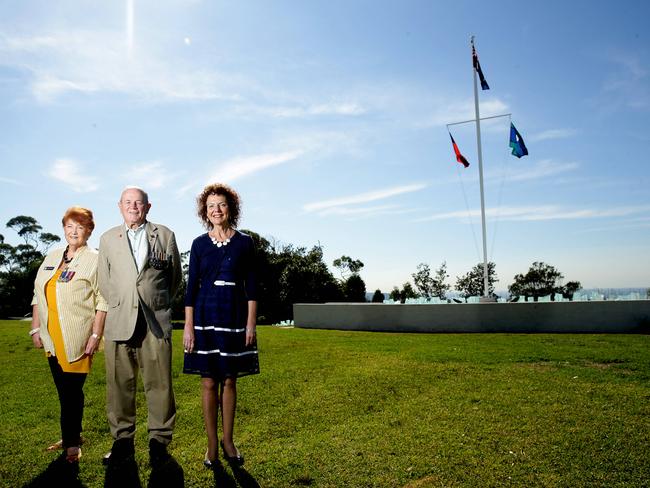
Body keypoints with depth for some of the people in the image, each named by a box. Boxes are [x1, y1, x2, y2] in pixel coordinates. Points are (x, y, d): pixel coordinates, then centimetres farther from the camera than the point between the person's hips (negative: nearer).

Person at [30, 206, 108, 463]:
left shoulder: (95, 260, -5)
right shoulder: (51, 258, 14)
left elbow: (102, 301, -10)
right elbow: (38, 295, 16)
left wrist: (96, 335, -14)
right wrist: (36, 328, 11)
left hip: (77, 338, -5)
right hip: (52, 338, 6)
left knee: (72, 389, 0)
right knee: (63, 389, 12)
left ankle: (72, 442, 14)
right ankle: (71, 436, 26)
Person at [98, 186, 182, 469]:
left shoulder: (165, 236, 8)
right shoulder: (107, 239, 14)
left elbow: (175, 277, 15)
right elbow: (104, 282, 17)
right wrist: (120, 307, 14)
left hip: (156, 321, -1)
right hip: (119, 322, 2)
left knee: (159, 384, 0)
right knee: (120, 385, 5)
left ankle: (159, 441, 12)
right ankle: (123, 441, 18)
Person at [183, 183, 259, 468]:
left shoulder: (244, 243, 2)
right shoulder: (199, 244, 3)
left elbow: (251, 286, 1)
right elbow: (191, 287, 2)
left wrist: (251, 323, -4)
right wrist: (188, 326, -3)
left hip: (235, 317, 0)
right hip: (205, 316, 0)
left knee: (229, 381, 8)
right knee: (209, 383, 4)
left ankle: (228, 440, 23)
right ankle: (212, 445, 17)